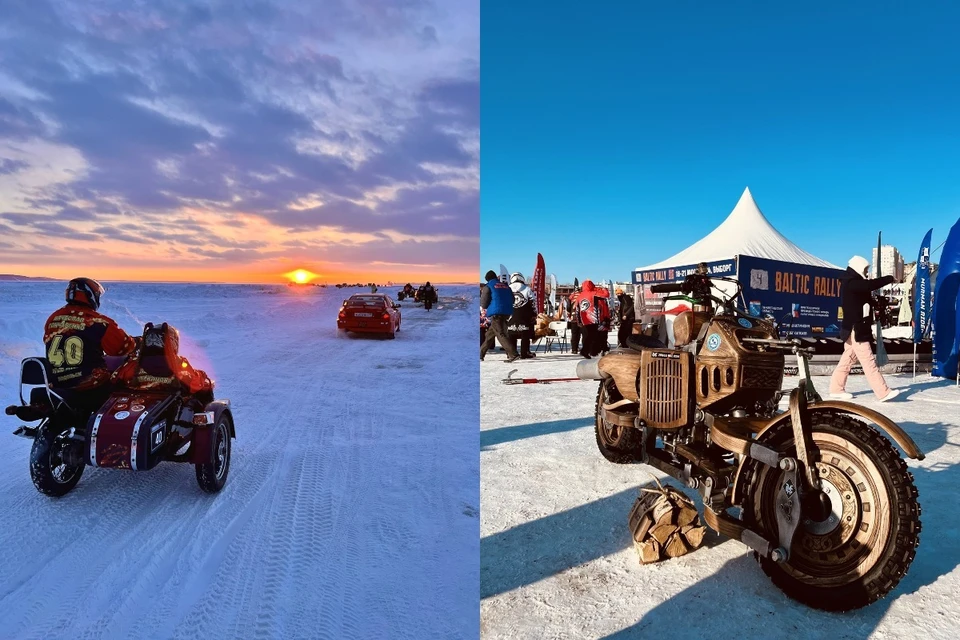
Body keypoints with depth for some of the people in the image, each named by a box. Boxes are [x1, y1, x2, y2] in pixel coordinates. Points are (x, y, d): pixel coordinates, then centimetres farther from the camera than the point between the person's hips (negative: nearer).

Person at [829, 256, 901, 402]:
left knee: (848, 359, 12)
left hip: (854, 328, 11)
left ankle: (837, 389, 16)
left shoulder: (852, 283, 18)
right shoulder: (852, 283, -15)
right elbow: (870, 285, -26)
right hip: (856, 329, -11)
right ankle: (884, 392, -7)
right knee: (868, 360, -8)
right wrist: (889, 278, -11)